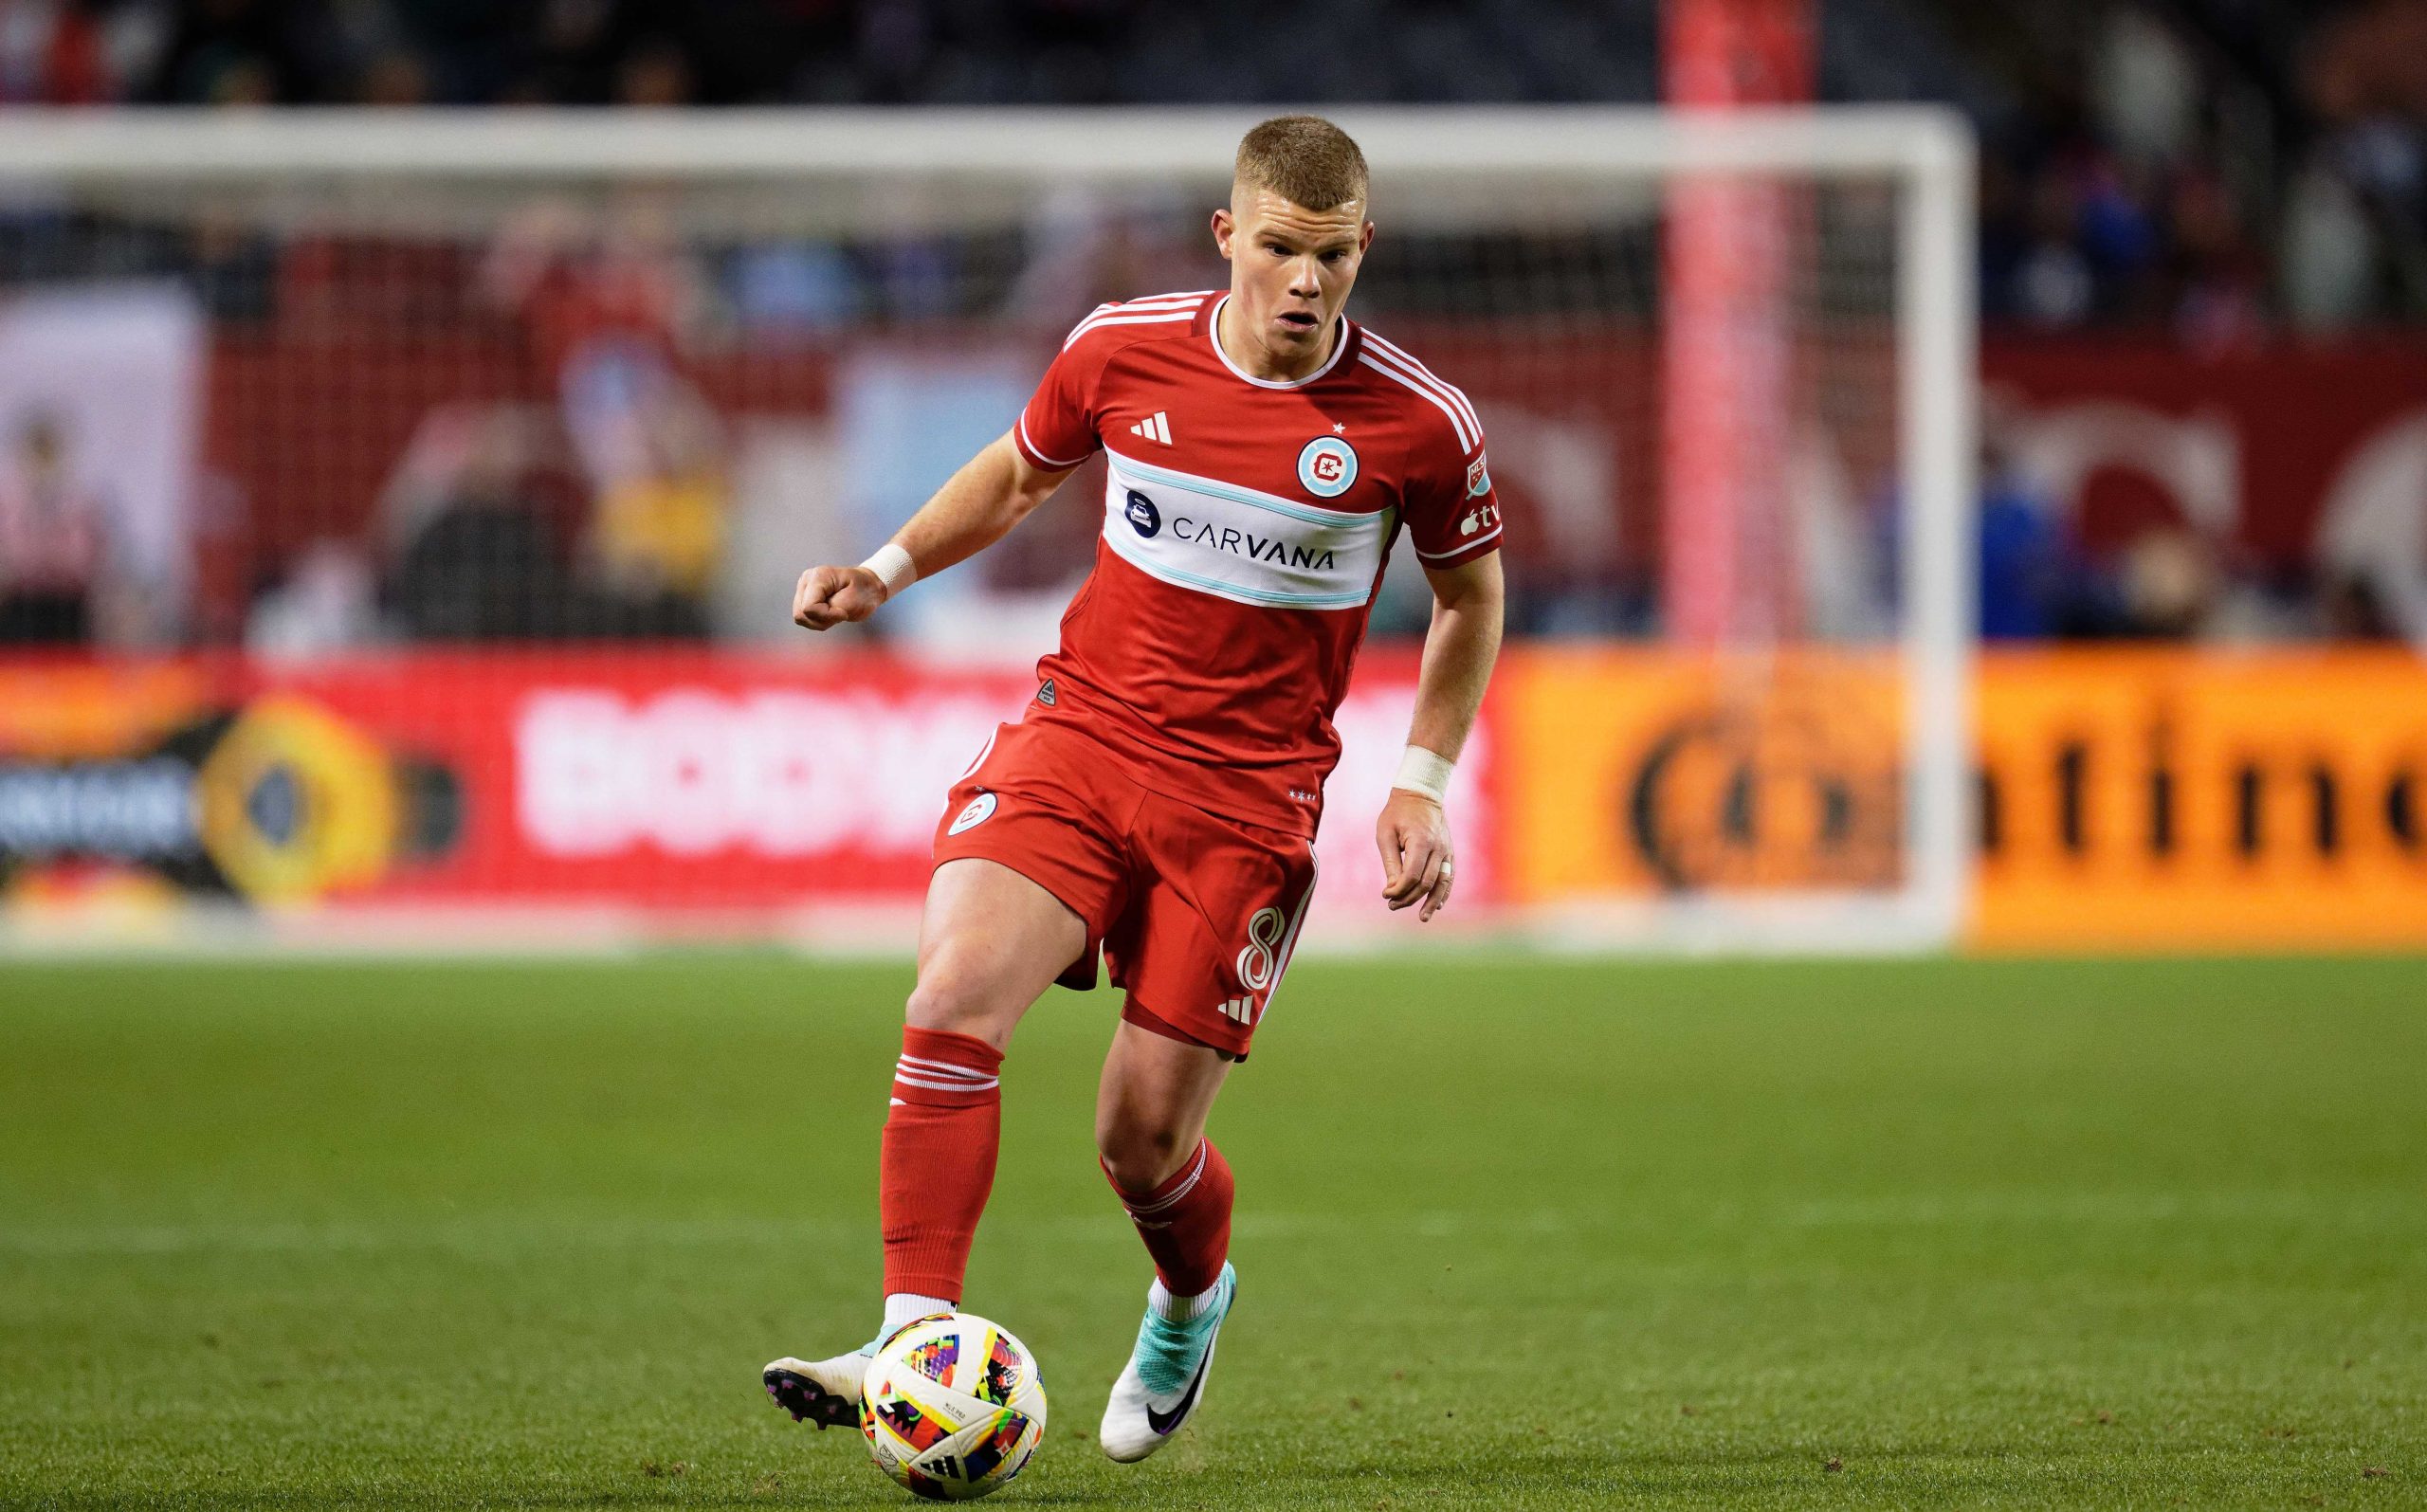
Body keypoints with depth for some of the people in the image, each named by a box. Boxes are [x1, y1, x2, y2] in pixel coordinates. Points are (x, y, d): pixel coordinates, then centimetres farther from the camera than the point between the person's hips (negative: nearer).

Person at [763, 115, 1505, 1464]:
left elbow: (1472, 595, 10)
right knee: (955, 1003, -24)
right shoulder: (1125, 351, -3)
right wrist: (891, 569, 5)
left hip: (1249, 794, -2)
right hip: (1080, 733, 2)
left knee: (1146, 1141, 0)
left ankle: (1193, 1303, 35)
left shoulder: (1418, 425, -8)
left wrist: (1424, 782, 3)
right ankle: (918, 1343, -25)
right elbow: (1019, 472, 18)